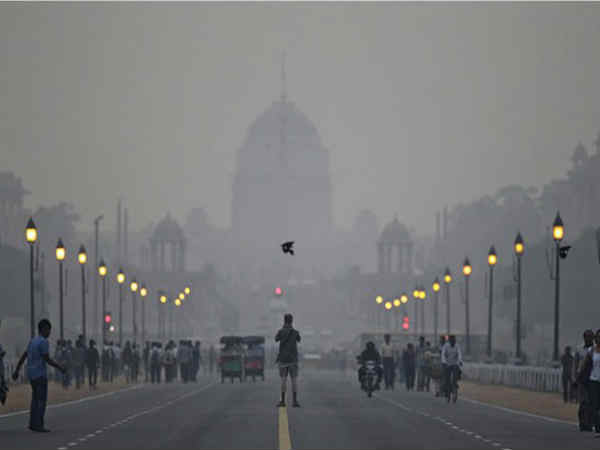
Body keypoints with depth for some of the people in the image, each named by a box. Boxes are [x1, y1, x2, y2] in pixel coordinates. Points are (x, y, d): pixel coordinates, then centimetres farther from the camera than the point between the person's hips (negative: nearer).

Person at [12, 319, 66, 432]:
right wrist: (60, 367, -6)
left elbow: (23, 356, 17)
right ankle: (38, 425, -9)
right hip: (40, 375, -9)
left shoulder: (33, 341, 14)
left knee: (36, 399, 13)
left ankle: (33, 424, 12)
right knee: (41, 400, -6)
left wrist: (17, 370, 22)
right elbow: (47, 359, -17)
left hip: (32, 375, 9)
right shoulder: (43, 342, -14)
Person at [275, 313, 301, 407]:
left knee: (284, 379, 4)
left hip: (283, 359, 0)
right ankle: (295, 401, -6)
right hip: (293, 359, 0)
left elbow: (276, 339, 16)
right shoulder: (295, 332, -4)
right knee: (294, 379, 0)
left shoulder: (281, 332, -5)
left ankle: (283, 401, 2)